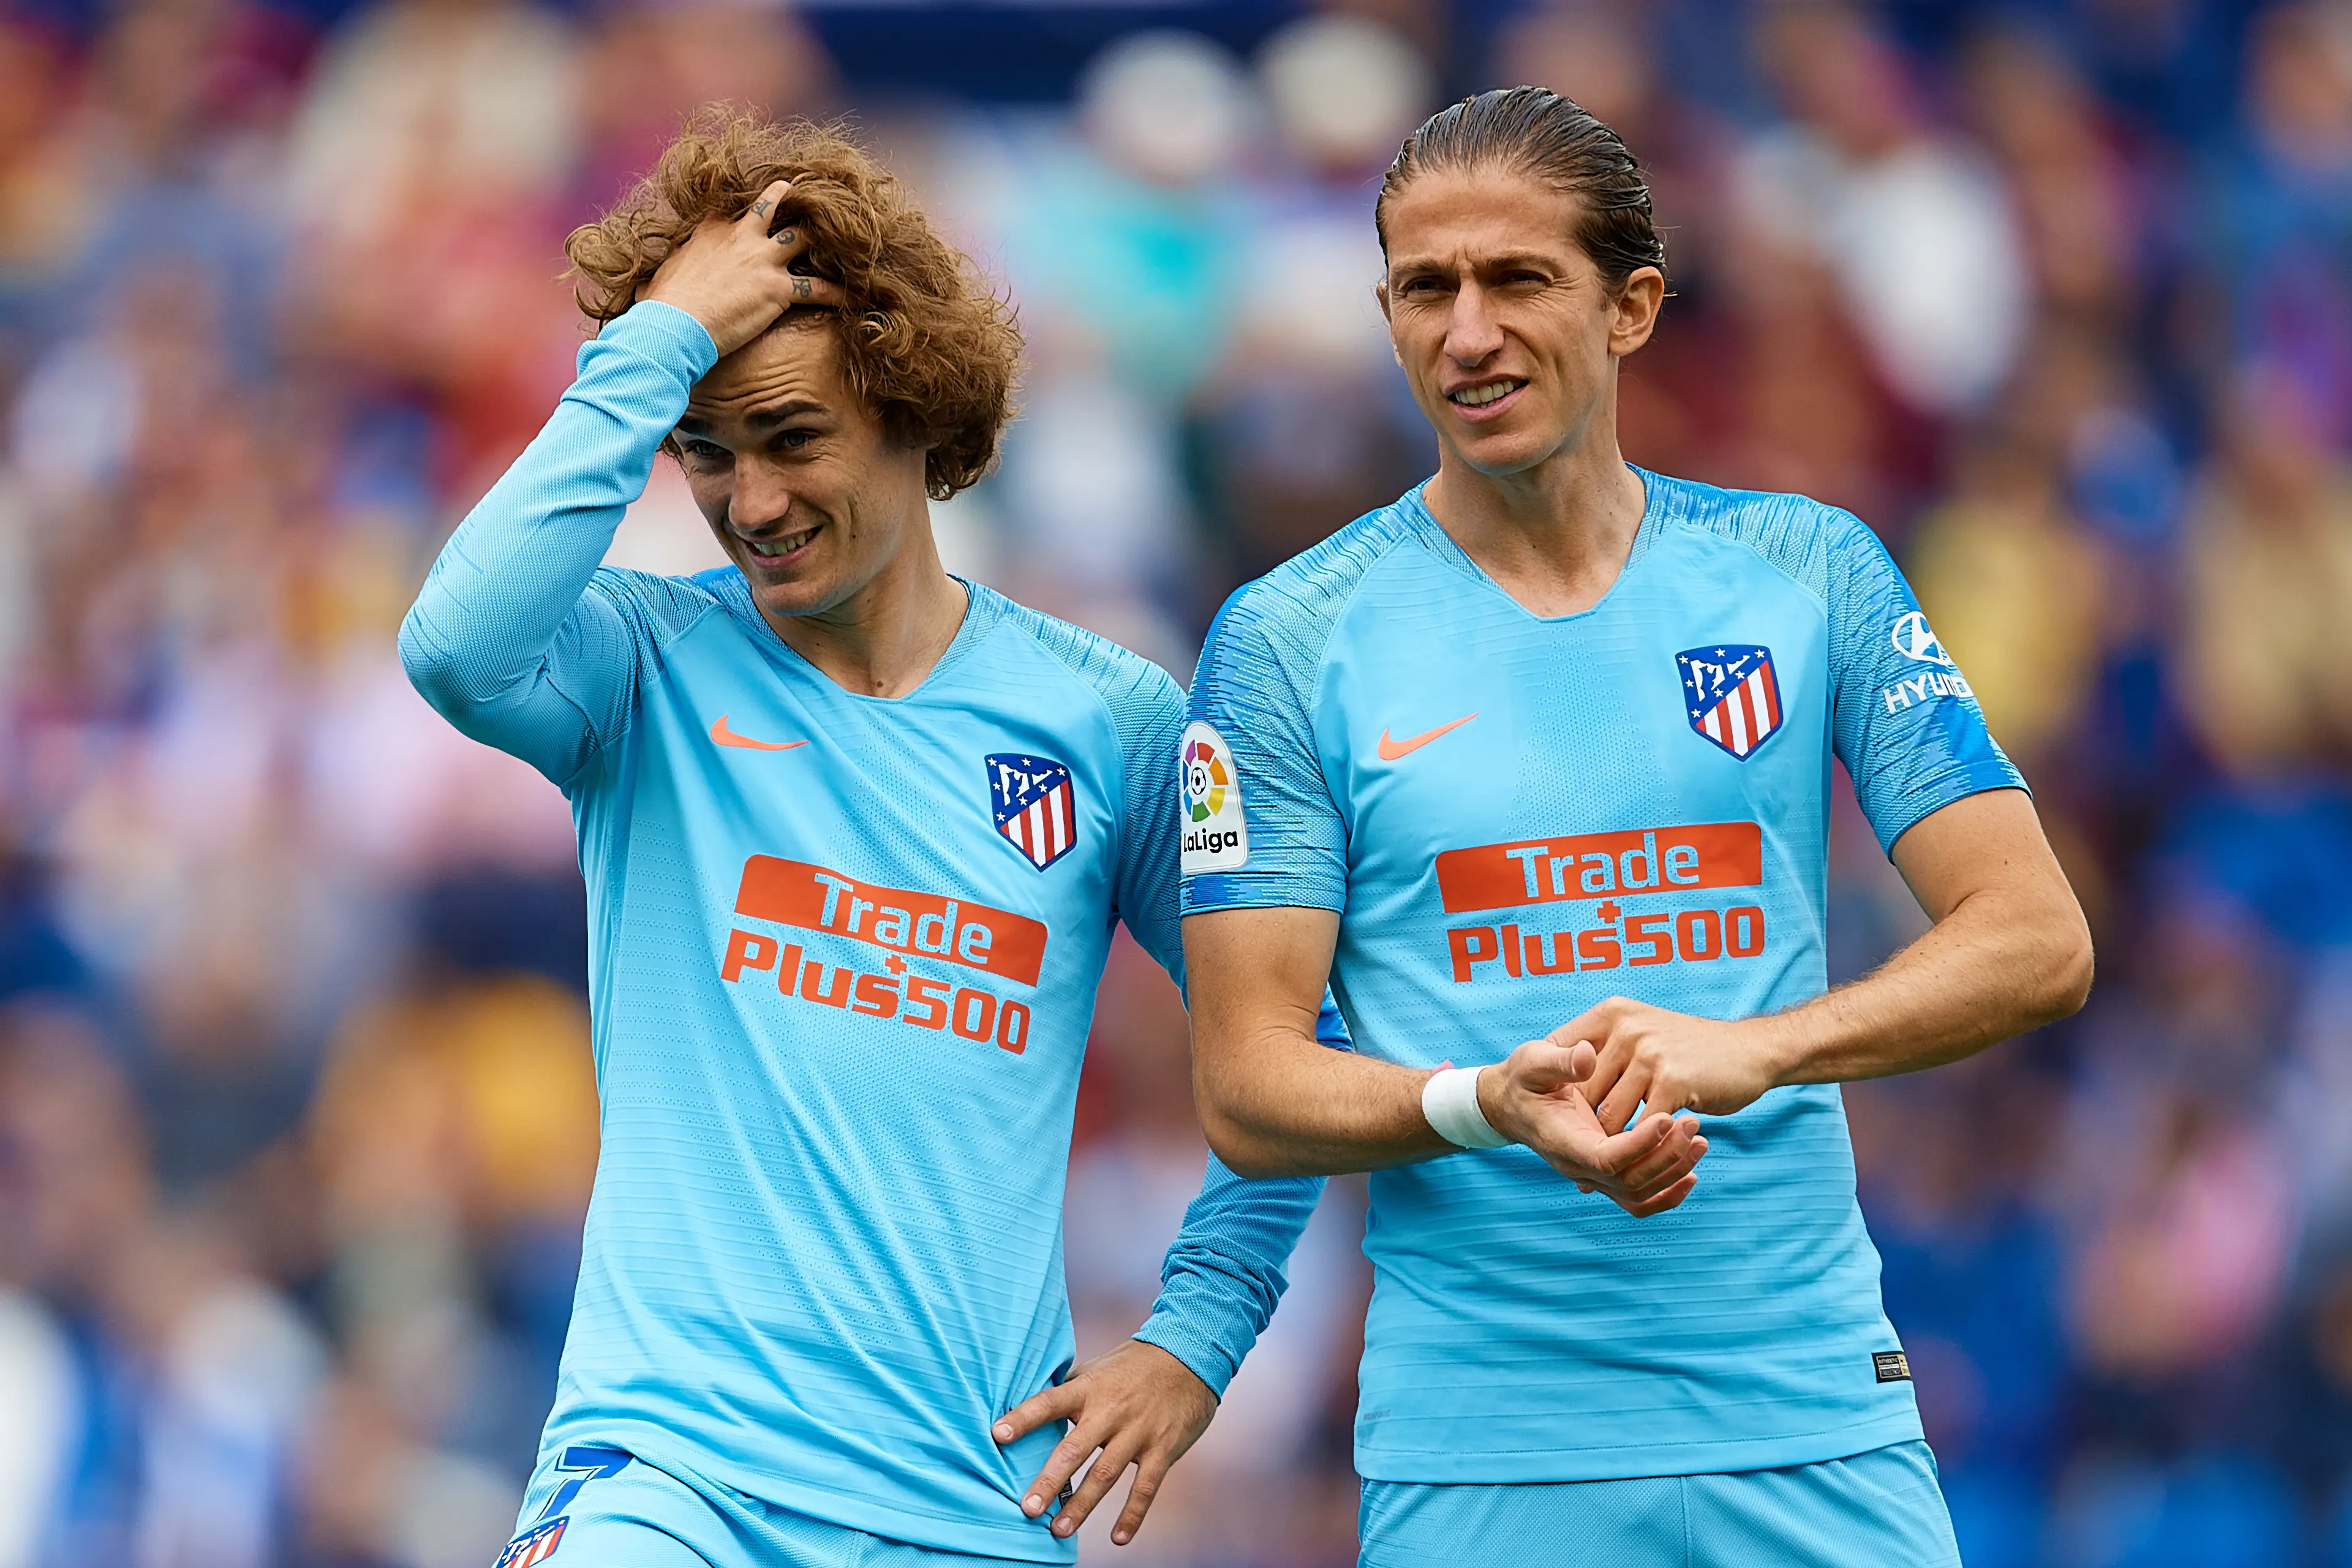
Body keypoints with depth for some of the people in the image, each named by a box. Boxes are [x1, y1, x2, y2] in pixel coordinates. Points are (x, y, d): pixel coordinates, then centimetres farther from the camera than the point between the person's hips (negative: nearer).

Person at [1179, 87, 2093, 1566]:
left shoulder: (1810, 573, 5)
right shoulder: (1289, 641, 1)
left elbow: (2036, 943, 0)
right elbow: (1248, 1087, -2)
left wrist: (1749, 1048, -17)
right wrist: (1491, 1103, -21)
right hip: (1479, 1445, -1)